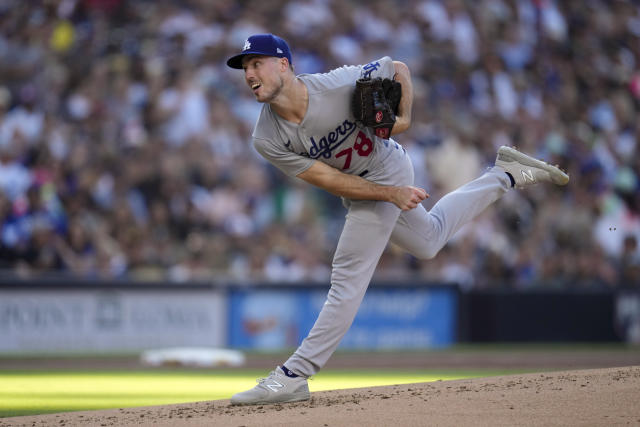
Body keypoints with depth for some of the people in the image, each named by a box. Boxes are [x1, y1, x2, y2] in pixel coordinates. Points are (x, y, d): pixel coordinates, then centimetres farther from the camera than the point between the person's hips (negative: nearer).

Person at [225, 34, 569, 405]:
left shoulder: (341, 84, -31)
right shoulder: (267, 140, -23)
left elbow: (398, 69, -12)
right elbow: (329, 180, -20)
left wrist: (404, 118, -25)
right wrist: (392, 194, -26)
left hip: (386, 171, -5)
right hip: (359, 189, 5)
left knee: (349, 274, -11)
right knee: (428, 241, 25)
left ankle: (294, 377, -9)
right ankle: (507, 175, 41)